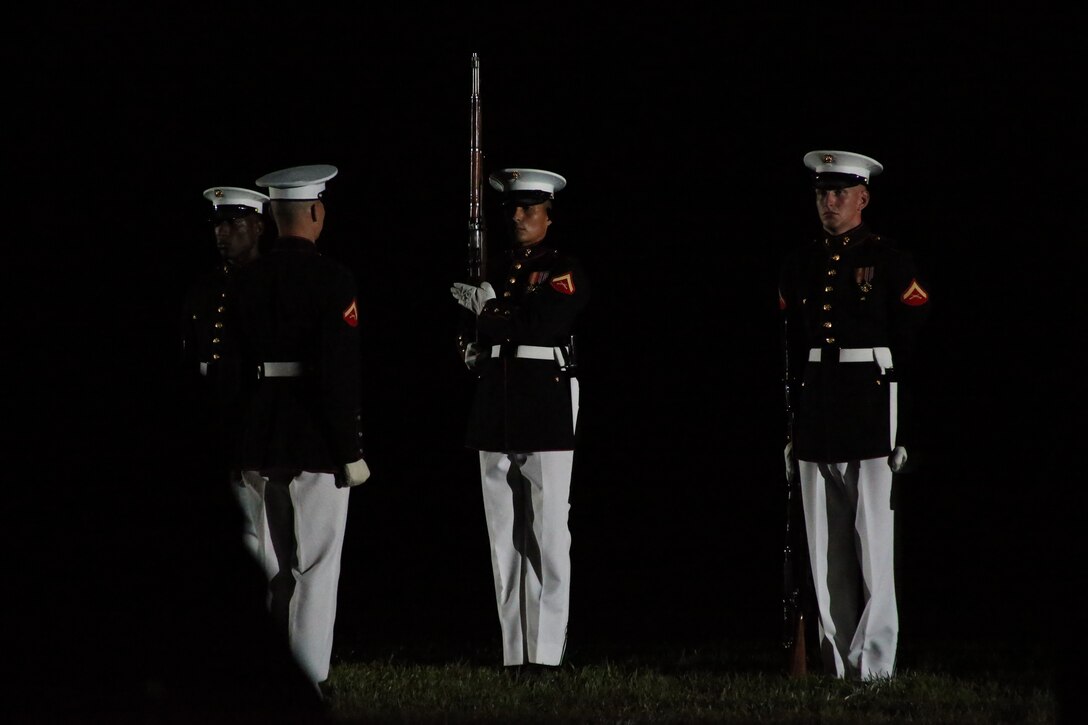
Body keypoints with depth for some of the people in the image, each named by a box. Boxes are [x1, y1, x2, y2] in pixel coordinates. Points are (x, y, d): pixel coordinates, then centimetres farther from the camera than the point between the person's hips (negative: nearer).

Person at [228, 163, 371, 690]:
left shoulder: (248, 281, 5)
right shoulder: (330, 279, -11)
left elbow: (235, 364, 7)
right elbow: (340, 372, -16)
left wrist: (234, 448, 13)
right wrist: (351, 450, -10)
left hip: (254, 444, 5)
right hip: (314, 445, -5)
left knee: (258, 568, 12)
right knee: (314, 571, -2)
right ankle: (307, 686, -4)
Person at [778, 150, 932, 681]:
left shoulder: (890, 262, -1)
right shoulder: (799, 265, 13)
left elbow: (914, 352, -3)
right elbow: (791, 352, 16)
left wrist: (906, 432, -8)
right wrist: (789, 432, 12)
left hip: (872, 412, -5)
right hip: (816, 424, 5)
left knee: (874, 549, -5)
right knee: (825, 555, 6)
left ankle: (874, 667, -2)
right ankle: (837, 667, 10)